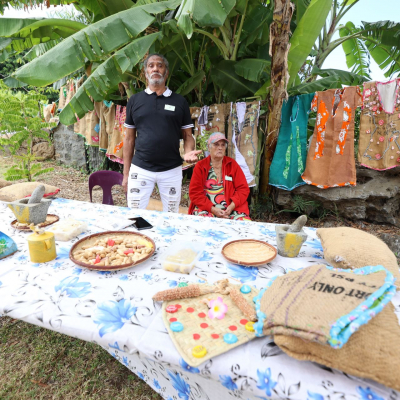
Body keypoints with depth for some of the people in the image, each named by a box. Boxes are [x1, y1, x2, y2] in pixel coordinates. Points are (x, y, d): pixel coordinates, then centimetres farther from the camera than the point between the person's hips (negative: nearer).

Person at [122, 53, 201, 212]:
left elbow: (187, 135, 10)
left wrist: (189, 152, -14)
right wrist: (126, 173, 6)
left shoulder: (179, 101, 7)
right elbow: (129, 138, 9)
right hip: (140, 169, 0)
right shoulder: (135, 100, 8)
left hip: (172, 170, 0)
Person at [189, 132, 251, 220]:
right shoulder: (200, 166, 5)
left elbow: (243, 188, 5)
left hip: (230, 208, 1)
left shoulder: (232, 164, 9)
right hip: (206, 208, -1)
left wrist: (232, 206, -12)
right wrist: (212, 209, -13)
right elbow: (194, 193, -1)